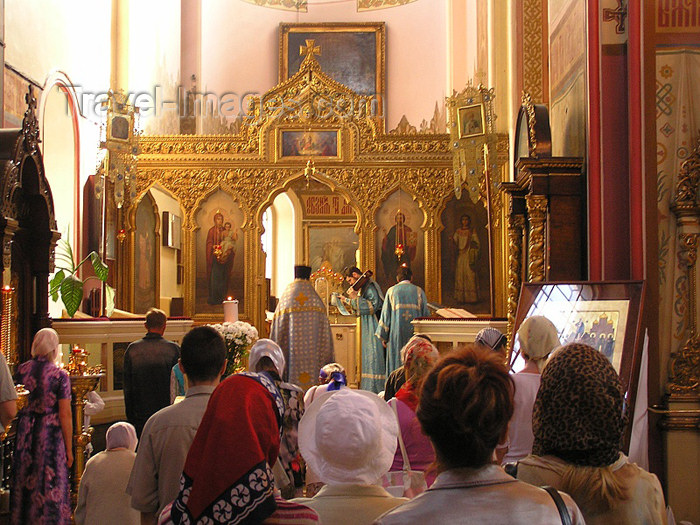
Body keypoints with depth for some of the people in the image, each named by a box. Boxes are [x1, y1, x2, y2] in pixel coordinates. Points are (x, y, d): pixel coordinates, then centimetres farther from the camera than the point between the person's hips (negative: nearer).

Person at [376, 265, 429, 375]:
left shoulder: (391, 291, 2)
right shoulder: (419, 291, 5)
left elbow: (385, 314, 2)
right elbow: (426, 314, 5)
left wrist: (383, 336, 7)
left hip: (397, 334, -1)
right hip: (415, 332, 1)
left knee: (397, 363, 3)